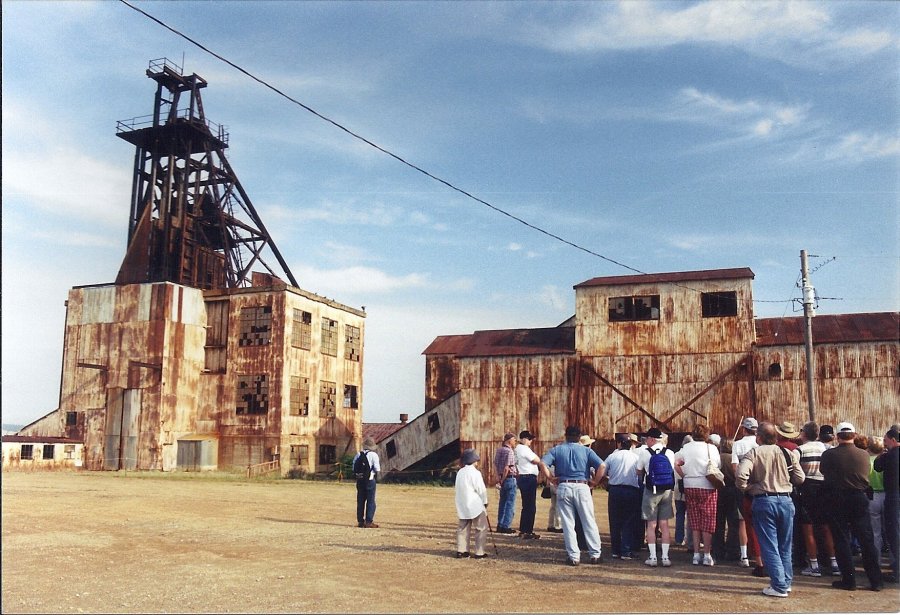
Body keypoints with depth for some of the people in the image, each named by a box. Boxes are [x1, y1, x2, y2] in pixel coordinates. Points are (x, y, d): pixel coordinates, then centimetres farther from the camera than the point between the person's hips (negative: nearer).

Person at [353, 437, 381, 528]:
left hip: (360, 479, 5)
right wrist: (379, 466, 9)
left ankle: (360, 521, 16)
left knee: (360, 500, 11)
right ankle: (369, 521, -1)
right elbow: (377, 469, -12)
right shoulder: (373, 455, -10)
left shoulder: (358, 455, 5)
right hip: (370, 480, -5)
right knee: (371, 501, 2)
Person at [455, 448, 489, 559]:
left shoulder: (460, 472, 8)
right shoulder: (475, 473, -13)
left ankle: (461, 550, 11)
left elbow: (459, 488, 11)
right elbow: (481, 489, -12)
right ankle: (479, 552, 2)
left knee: (463, 528, 13)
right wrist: (485, 502, 4)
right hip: (475, 505, -7)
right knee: (481, 528, 3)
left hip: (462, 505, 7)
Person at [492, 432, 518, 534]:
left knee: (502, 503, 14)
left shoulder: (499, 450, 10)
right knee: (510, 503, -1)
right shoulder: (510, 451, -15)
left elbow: (495, 466, 11)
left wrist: (499, 479, 8)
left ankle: (500, 525, 18)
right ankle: (506, 526, 0)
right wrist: (502, 480, -9)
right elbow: (506, 468, -19)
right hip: (510, 478, -8)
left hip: (502, 479, 8)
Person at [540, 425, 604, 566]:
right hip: (582, 487, 0)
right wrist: (595, 482, 2)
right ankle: (595, 554, 12)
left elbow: (543, 463, -9)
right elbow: (601, 465, -7)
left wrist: (550, 478, 1)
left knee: (568, 524, 6)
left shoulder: (557, 450, 7)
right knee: (589, 522, 8)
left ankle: (573, 556, 6)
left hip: (563, 487, 0)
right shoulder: (586, 450, 6)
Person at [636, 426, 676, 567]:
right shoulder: (670, 453, 0)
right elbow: (674, 471, 8)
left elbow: (638, 472, 2)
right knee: (664, 525, 9)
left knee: (651, 525, 5)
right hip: (667, 491, 3)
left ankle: (653, 557, 5)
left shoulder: (644, 452, -9)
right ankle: (665, 557, 9)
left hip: (651, 492, -3)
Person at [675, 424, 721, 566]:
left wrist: (685, 476, 5)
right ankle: (707, 555, 5)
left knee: (695, 521, 10)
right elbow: (719, 466, -4)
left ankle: (696, 554, 12)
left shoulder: (686, 447, 3)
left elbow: (676, 463, -3)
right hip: (707, 487, -3)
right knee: (708, 521, 4)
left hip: (690, 487, 3)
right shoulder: (712, 448, -4)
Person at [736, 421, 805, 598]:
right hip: (786, 500, 4)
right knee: (785, 546, 17)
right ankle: (786, 581, 26)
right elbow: (800, 479, 5)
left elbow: (741, 475, -20)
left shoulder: (753, 453, -8)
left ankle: (779, 586, 2)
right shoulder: (788, 454, 3)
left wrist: (746, 489, -1)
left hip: (763, 500, -4)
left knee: (769, 546, 3)